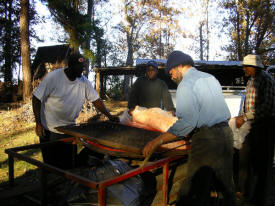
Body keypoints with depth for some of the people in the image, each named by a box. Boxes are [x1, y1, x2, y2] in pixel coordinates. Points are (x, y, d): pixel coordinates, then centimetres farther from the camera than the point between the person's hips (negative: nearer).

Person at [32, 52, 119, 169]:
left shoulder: (84, 82, -3)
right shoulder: (53, 77, -16)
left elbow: (95, 99, 1)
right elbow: (36, 98, -11)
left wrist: (109, 116, -11)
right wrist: (38, 123, -15)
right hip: (49, 130, -4)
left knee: (68, 164, 11)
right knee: (50, 164, 7)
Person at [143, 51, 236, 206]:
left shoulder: (186, 84, -9)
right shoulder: (211, 78, 17)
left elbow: (187, 122, -20)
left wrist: (157, 141, -18)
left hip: (206, 139, -9)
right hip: (226, 133, 9)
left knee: (195, 192, -3)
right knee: (225, 183, 20)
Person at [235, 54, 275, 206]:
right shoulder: (250, 81, 12)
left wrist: (245, 117, -23)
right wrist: (242, 116, 11)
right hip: (252, 124, 9)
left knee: (262, 161, 1)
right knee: (245, 156, 14)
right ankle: (245, 192, 31)